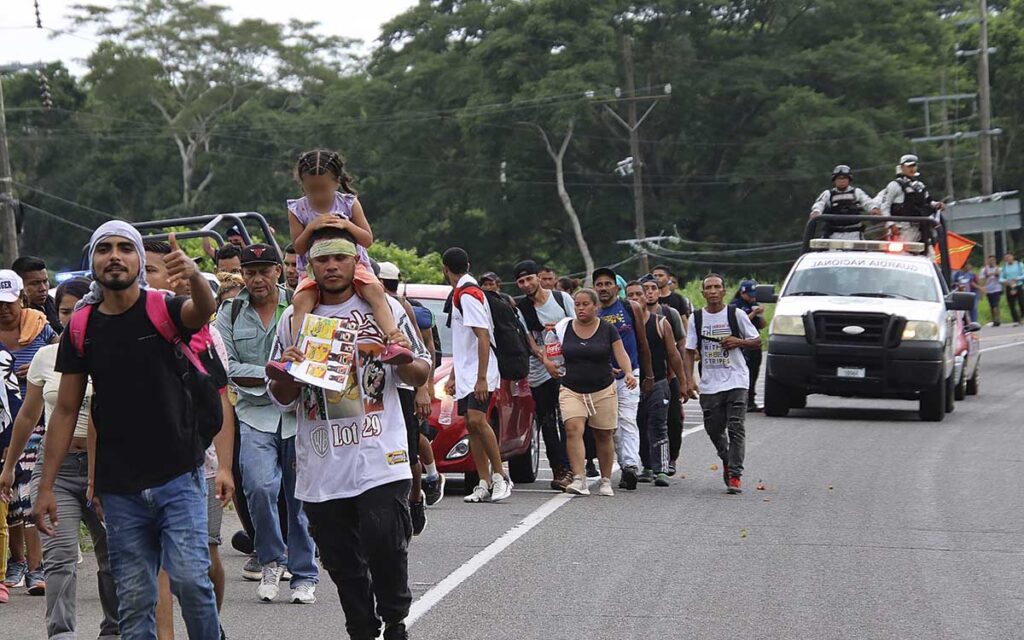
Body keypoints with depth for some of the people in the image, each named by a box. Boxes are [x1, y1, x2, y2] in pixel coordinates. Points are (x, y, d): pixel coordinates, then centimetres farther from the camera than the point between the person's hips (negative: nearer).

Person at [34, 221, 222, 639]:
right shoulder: (81, 329, 5)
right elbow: (66, 410, 9)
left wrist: (194, 277, -51)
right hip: (119, 489, 3)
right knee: (134, 598, 5)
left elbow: (203, 310, -27)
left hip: (178, 477, -3)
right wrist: (46, 487, 4)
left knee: (189, 577, -15)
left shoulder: (163, 311, -4)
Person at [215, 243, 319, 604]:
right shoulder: (230, 314, 9)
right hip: (255, 415, 0)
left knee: (301, 496, 2)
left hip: (299, 413, 0)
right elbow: (226, 368, 1)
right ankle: (271, 560, 4)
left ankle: (304, 576, 15)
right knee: (259, 486, -19)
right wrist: (271, 376, -10)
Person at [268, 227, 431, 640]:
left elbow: (421, 376, 13)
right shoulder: (294, 319, 11)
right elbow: (282, 399, 15)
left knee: (386, 546, -13)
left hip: (380, 462, -2)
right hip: (321, 469, 2)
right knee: (340, 560, 5)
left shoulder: (384, 308, 8)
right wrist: (288, 372, -7)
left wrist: (404, 361, -10)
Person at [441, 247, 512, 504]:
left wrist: (481, 378, -23)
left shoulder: (468, 293, -14)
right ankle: (485, 483, 4)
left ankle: (500, 476, -11)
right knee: (471, 425, 4)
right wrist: (453, 375, 25)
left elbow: (483, 338, -20)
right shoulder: (459, 293, 16)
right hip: (465, 374, 10)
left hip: (480, 372, -10)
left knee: (477, 420, -19)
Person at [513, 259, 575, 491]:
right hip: (539, 373, 2)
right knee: (546, 423, 3)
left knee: (566, 420, -12)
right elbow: (528, 339, -6)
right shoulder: (520, 307, 2)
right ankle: (558, 469, 9)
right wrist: (545, 361, -20)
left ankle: (567, 469, -14)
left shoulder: (562, 298, 4)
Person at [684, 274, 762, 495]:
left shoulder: (736, 315, 1)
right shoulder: (696, 318, 6)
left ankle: (735, 475, -10)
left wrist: (738, 342, -12)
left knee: (736, 429, -11)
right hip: (709, 384, 3)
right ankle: (727, 461, 36)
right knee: (714, 429, 9)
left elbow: (757, 341, 7)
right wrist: (689, 379, -4)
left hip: (736, 381, -3)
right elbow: (690, 351, 7)